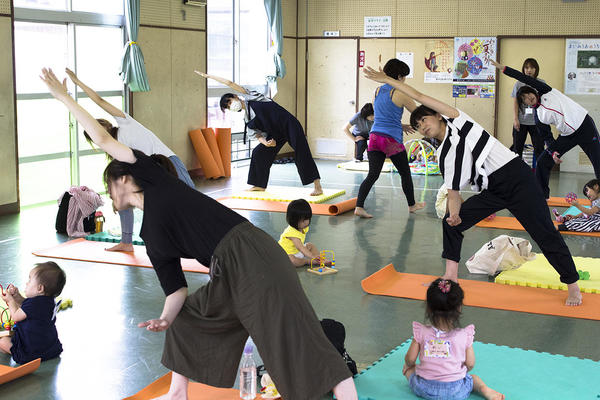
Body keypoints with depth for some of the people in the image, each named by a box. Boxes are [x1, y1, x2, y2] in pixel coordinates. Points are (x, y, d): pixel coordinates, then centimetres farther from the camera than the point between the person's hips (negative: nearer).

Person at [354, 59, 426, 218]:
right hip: (392, 140, -5)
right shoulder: (400, 94, -9)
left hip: (375, 136, 5)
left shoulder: (378, 90, 10)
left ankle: (359, 206, -12)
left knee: (372, 175, 2)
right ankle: (412, 205, 31)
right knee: (405, 174, 15)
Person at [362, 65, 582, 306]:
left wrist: (388, 80, 3)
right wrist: (454, 214, -12)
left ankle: (572, 286, 4)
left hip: (516, 177, -7)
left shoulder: (456, 120, 0)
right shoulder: (444, 155, 13)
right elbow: (453, 191, 8)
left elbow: (419, 97, -4)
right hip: (492, 190, 7)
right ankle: (451, 277, 13)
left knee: (545, 234, -7)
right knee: (450, 223, 4)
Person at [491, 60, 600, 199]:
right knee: (543, 162, 1)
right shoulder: (539, 115, 9)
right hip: (567, 135, 6)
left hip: (585, 126, -6)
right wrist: (552, 152, -8)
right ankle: (541, 196, 14)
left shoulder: (546, 92, -2)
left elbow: (526, 79, -8)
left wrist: (504, 68, -7)